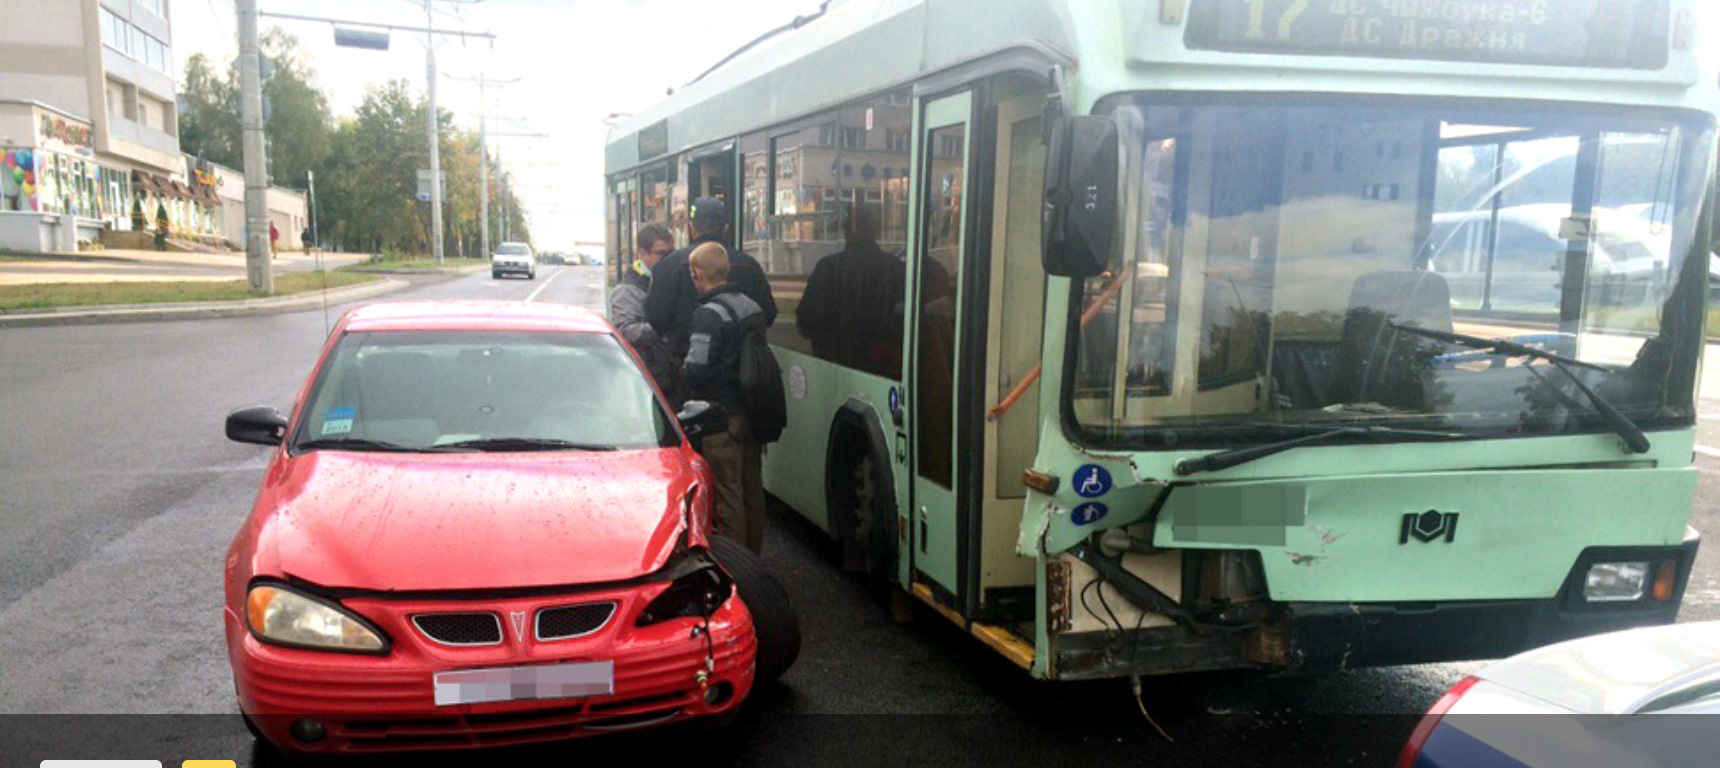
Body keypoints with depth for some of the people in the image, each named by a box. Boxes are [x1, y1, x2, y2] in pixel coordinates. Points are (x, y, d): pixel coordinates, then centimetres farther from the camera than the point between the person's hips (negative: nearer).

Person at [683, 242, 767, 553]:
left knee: (727, 492, 0)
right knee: (752, 487, 17)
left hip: (722, 415, -8)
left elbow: (698, 370, -23)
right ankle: (752, 553, 28)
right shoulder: (753, 306, 8)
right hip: (752, 411, 8)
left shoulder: (709, 314, -19)